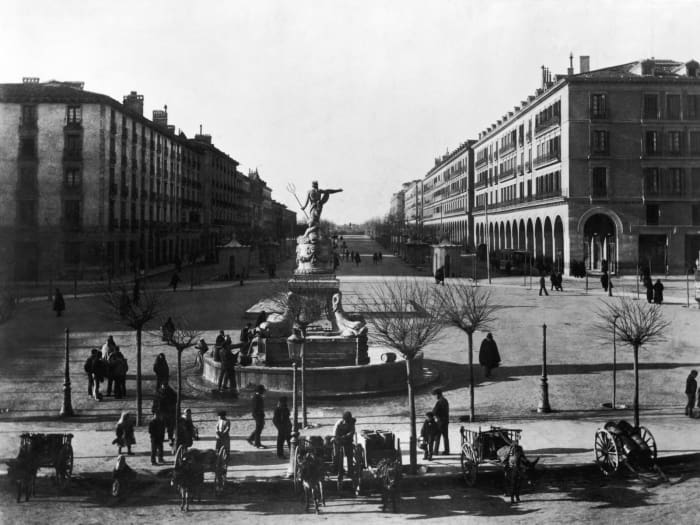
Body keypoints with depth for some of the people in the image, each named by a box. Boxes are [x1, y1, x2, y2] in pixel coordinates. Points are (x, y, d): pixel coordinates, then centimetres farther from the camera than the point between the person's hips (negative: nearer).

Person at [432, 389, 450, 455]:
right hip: (446, 420, 8)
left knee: (437, 437, -3)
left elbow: (434, 412, -20)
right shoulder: (445, 401, 12)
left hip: (440, 421, -8)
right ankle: (447, 450, 11)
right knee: (445, 436, 10)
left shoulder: (439, 402, -16)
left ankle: (435, 451, -1)